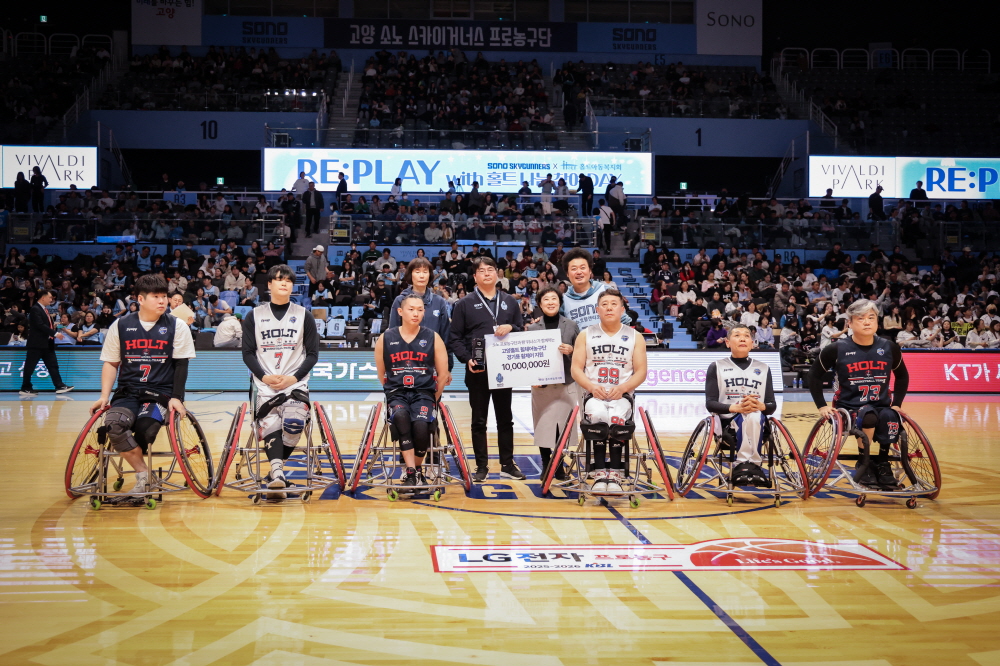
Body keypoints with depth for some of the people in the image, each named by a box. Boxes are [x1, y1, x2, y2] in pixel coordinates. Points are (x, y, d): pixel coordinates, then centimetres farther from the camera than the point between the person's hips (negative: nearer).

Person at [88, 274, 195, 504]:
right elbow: (111, 363, 12)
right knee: (113, 424, -29)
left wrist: (176, 397, -10)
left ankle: (142, 478, -2)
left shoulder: (177, 326, 2)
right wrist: (104, 396, 0)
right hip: (127, 393, 2)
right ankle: (145, 476, -15)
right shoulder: (120, 326, 6)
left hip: (161, 393, -2)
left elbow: (181, 364, 1)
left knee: (144, 426, -31)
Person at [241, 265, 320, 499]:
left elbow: (312, 353, 6)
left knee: (293, 424, -23)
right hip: (265, 385, 1)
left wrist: (293, 378, -8)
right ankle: (278, 472, -25)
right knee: (269, 427, -16)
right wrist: (264, 377, -9)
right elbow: (248, 353, 7)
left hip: (295, 384, -1)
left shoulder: (303, 315, 8)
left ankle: (275, 471, -5)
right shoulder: (254, 316, 9)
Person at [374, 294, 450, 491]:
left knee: (421, 425, -30)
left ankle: (418, 469, -3)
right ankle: (411, 471, -29)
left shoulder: (433, 338, 3)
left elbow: (443, 375, 7)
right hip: (396, 393, 0)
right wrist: (393, 392, 10)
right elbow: (381, 373, 13)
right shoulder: (385, 338, 4)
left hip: (424, 392, 0)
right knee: (400, 417, -34)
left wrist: (433, 399, 6)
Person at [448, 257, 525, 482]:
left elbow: (522, 331, 13)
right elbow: (454, 338, -1)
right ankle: (481, 466, 13)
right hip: (477, 371, -2)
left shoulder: (510, 302, 10)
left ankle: (507, 464, 18)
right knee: (479, 420, 4)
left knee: (505, 419, 10)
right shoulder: (464, 304, 1)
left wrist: (511, 328, -9)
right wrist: (467, 359, -15)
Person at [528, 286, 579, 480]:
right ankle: (545, 466, 16)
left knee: (563, 424, 0)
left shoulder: (571, 325, 4)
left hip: (566, 384, 0)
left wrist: (571, 351, -12)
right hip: (541, 385, 0)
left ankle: (559, 466, 14)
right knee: (543, 425, 2)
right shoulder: (533, 328, 5)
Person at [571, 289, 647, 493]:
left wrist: (622, 388, -15)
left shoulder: (635, 337, 9)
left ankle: (614, 474, -26)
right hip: (594, 394, 0)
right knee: (597, 416, -35)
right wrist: (592, 386, -15)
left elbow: (641, 372, 4)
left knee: (617, 419, -35)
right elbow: (576, 369, 4)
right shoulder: (585, 335, 10)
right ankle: (599, 473, -29)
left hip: (622, 394, 0)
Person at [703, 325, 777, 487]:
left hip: (758, 425, 2)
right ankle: (752, 466, -38)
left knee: (754, 415, -33)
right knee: (745, 417, -35)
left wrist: (760, 406, -18)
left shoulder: (763, 368, 15)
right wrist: (736, 408, -23)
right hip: (728, 422, -2)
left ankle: (742, 466, -38)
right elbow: (710, 403, -4)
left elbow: (772, 405, 7)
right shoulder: (716, 367, 7)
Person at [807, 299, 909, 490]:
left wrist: (896, 404, 10)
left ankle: (882, 465, -12)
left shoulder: (889, 348, 3)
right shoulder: (837, 349, -6)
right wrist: (822, 406, -2)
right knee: (869, 416, -36)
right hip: (849, 408, -2)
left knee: (890, 417, -33)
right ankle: (864, 465, -16)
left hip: (882, 407, 2)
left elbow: (902, 376, 19)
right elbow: (815, 376, 4)